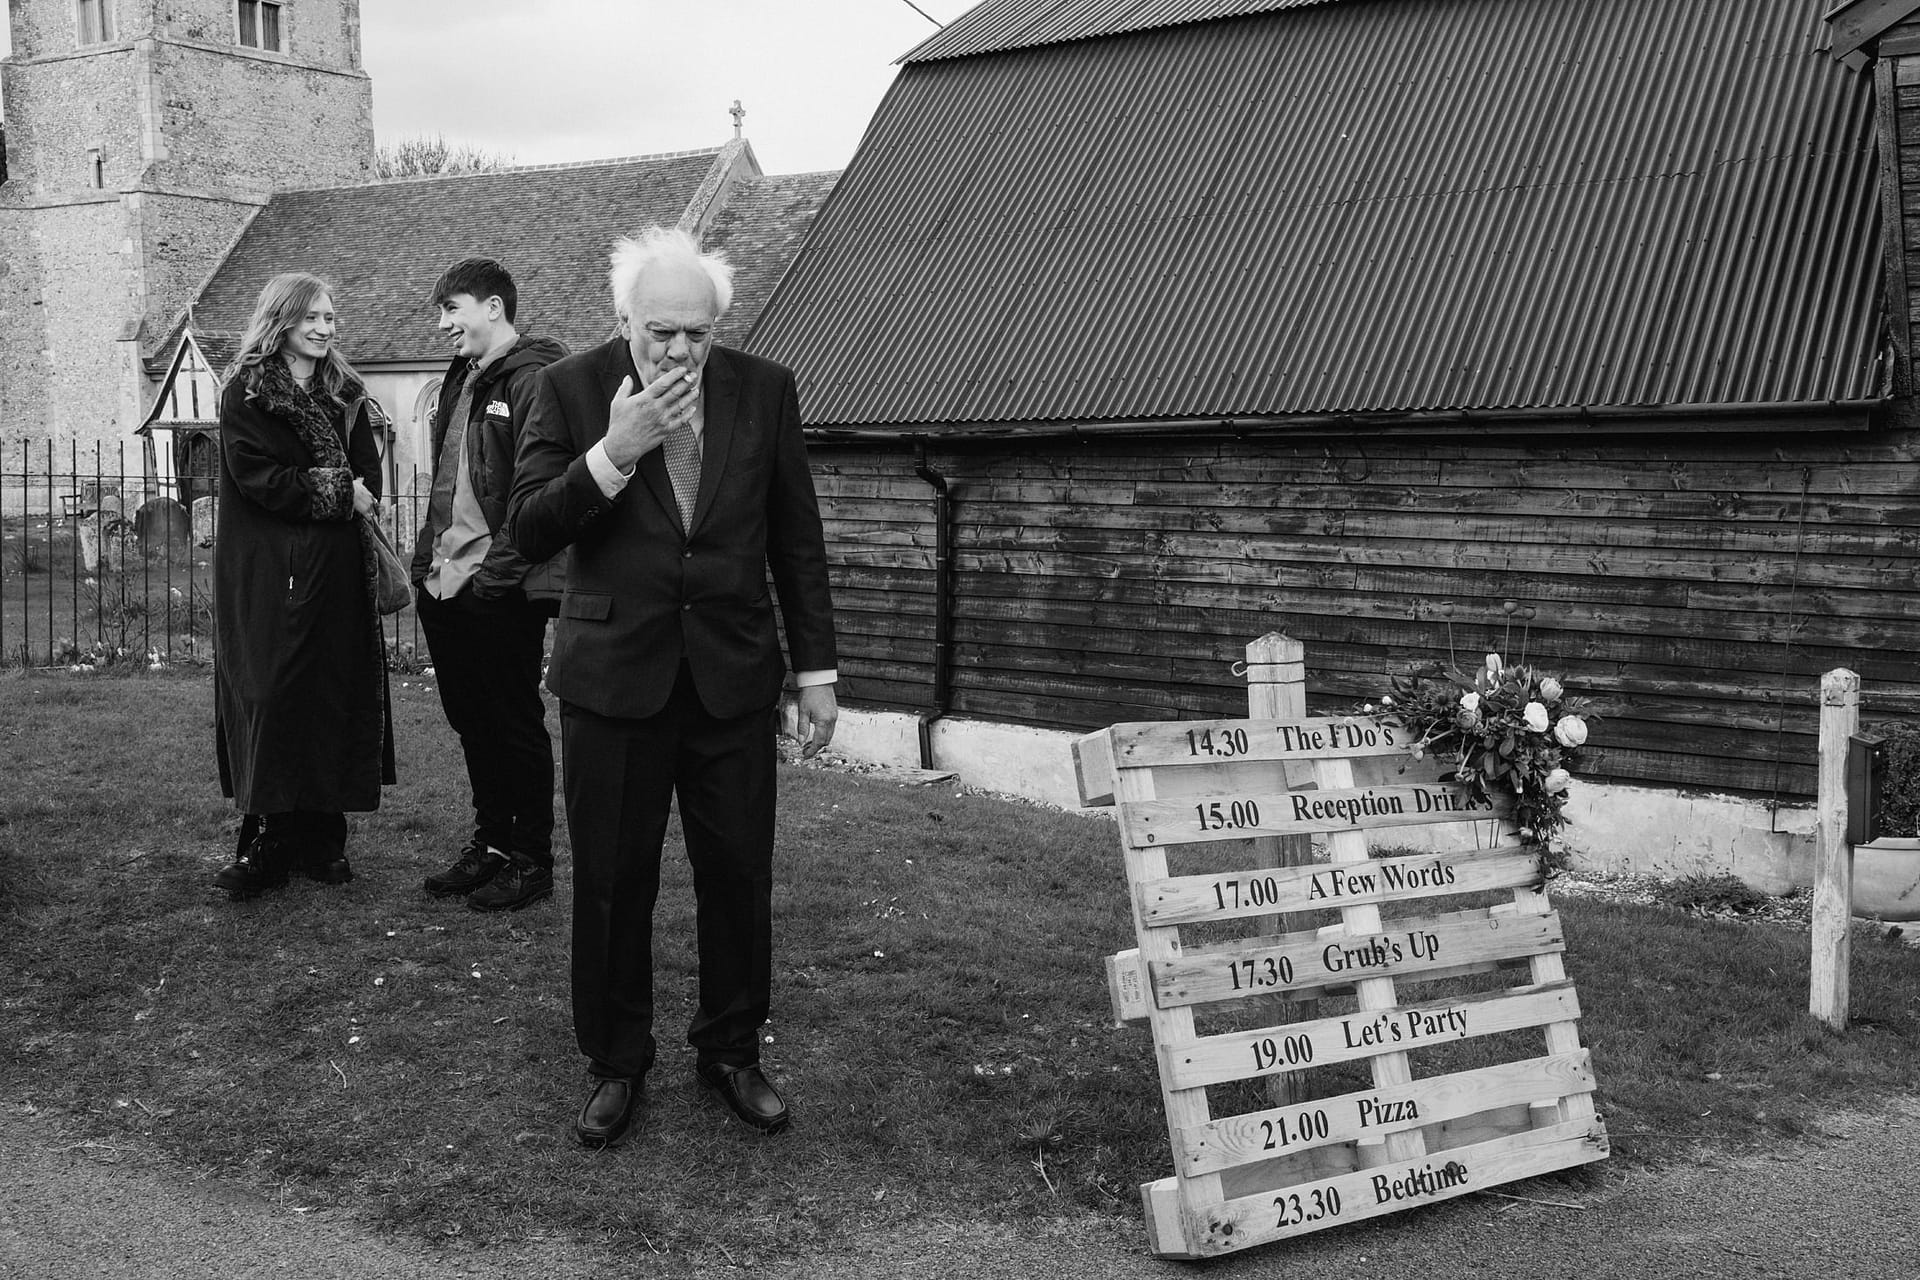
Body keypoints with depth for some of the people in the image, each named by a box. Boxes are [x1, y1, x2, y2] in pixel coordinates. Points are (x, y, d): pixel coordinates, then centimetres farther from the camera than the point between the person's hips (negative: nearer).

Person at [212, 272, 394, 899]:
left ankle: (322, 840, 10)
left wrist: (357, 497, -10)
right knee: (271, 700, -5)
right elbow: (257, 476, -11)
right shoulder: (245, 394, 0)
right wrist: (339, 494, -11)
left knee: (336, 697, 3)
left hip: (339, 571, 4)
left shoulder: (346, 393, 13)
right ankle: (265, 841, 1)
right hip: (268, 576, -4)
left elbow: (368, 476, 8)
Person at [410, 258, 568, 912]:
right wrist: (426, 558, 14)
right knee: (470, 720, 15)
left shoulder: (535, 381, -12)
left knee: (515, 724, 1)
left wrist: (494, 574, -19)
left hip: (501, 594, -9)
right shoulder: (461, 379, 16)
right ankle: (491, 842, 28)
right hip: (444, 584, 9)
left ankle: (531, 860, 12)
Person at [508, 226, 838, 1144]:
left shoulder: (764, 390, 1)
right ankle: (615, 1064, 24)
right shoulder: (570, 390, -4)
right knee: (611, 885, 6)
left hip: (732, 678, 1)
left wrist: (816, 670, 4)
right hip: (614, 677, -1)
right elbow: (528, 533, -9)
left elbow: (797, 539, 6)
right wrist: (614, 451, -23)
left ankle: (730, 1052, 26)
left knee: (739, 876, 7)